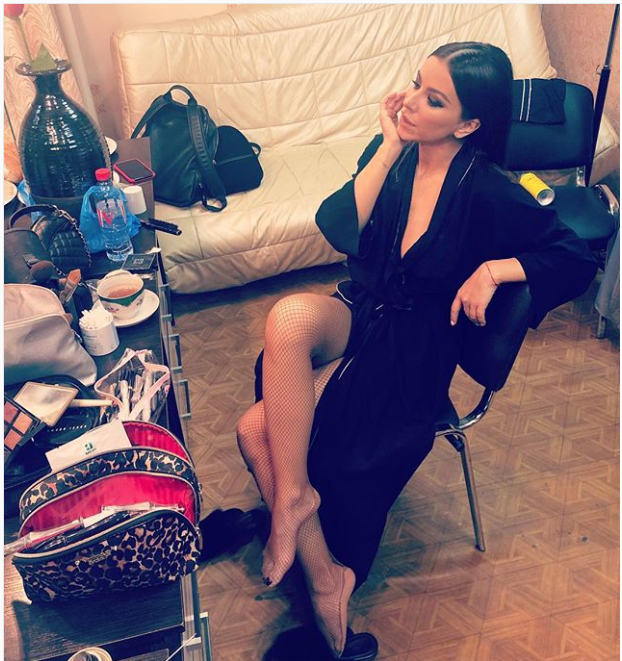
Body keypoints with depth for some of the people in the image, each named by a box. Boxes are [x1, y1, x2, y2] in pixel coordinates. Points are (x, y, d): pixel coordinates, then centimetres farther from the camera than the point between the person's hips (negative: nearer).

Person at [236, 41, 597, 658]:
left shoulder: (487, 192, -12)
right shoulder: (391, 150, 1)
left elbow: (577, 260, -8)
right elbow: (337, 230, -12)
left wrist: (494, 268, -21)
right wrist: (389, 147, -14)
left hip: (414, 348, -6)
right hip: (355, 315, 6)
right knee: (290, 314, -32)